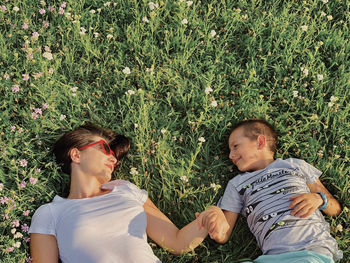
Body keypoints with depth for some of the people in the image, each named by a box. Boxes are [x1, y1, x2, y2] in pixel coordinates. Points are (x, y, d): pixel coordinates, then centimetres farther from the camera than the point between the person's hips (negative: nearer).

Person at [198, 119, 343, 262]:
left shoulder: (294, 165, 20)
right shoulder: (236, 184, 25)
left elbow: (335, 209, 21)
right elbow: (224, 236, 15)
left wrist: (319, 199, -2)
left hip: (314, 251, -2)